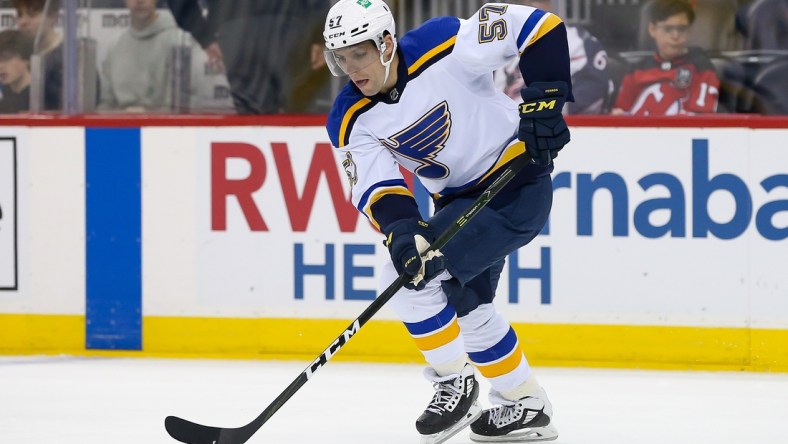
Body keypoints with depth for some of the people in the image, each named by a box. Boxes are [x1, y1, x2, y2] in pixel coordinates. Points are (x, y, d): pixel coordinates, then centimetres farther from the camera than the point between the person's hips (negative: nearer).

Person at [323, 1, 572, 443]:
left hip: (518, 186, -9)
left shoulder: (444, 48, -24)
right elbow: (376, 186, -15)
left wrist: (544, 100, -28)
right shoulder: (352, 120, -6)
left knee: (408, 278, -18)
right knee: (465, 305, 19)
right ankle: (527, 405, 37)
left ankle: (456, 385, -2)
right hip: (460, 199, 9)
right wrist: (400, 230, -35)